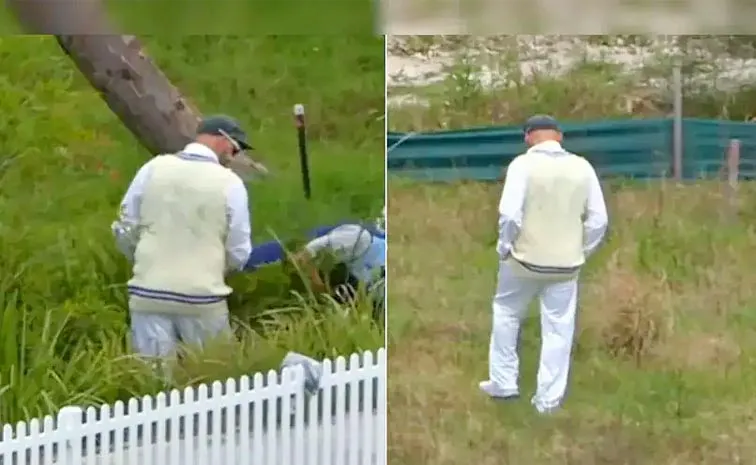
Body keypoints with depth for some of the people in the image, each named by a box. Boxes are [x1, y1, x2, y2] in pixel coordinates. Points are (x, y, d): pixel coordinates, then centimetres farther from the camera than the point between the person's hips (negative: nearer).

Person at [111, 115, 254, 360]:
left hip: (148, 294, 2)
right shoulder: (229, 182, -5)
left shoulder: (153, 168, 1)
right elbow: (238, 253, 0)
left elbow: (125, 231, 7)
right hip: (202, 297, -2)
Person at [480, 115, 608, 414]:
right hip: (566, 264, 2)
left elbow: (509, 214, -19)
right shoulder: (582, 167, -1)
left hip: (525, 259, -2)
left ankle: (503, 383, 24)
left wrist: (504, 246, -3)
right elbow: (598, 220, 0)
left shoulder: (523, 164, -11)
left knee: (506, 314, 19)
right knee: (558, 330, 10)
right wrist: (581, 252, 12)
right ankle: (549, 397, 13)